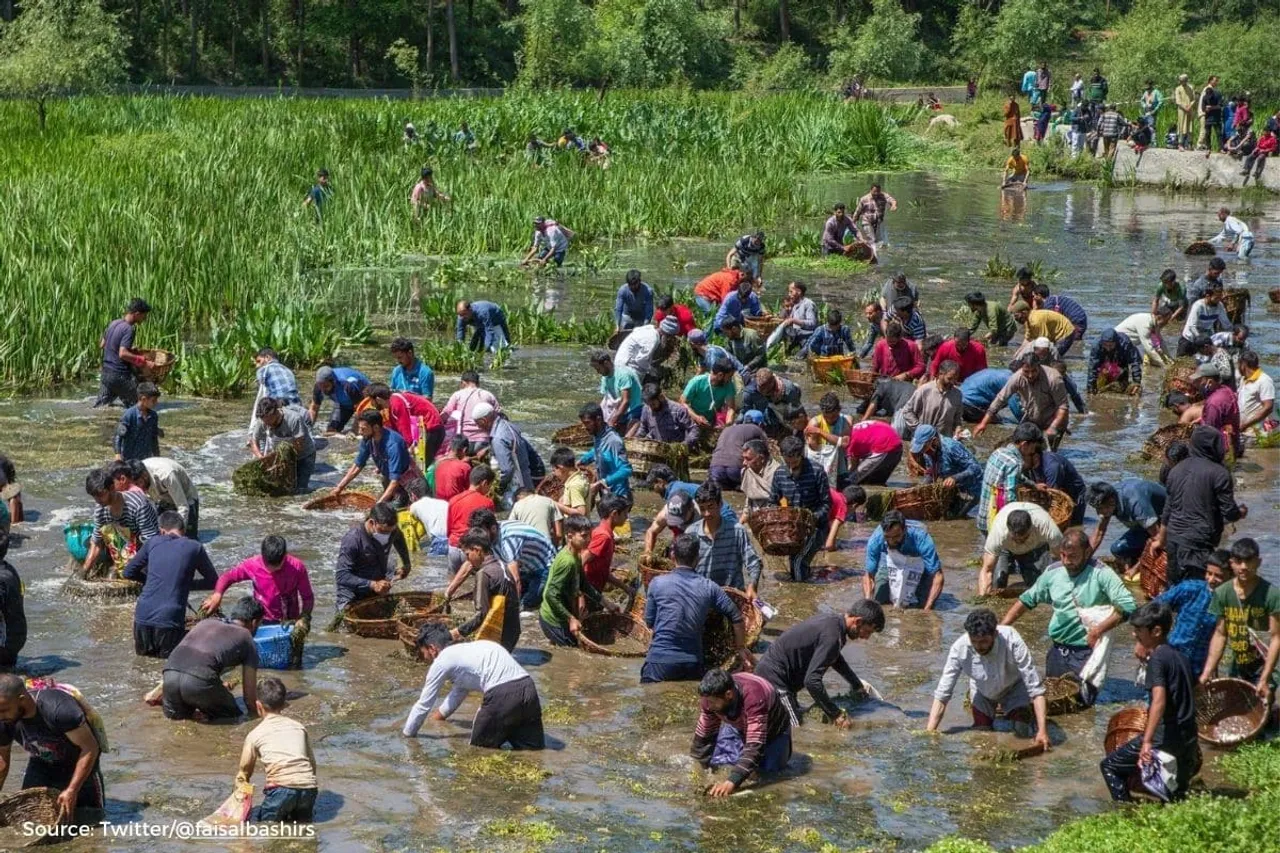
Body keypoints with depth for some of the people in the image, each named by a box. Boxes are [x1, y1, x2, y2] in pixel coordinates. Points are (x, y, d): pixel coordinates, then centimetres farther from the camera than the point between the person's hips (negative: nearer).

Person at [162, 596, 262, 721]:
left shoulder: (206, 622, 31)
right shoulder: (247, 640, 18)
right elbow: (249, 692, 17)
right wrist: (254, 714, 32)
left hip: (170, 672, 5)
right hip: (199, 680, -5)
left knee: (176, 715, 32)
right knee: (232, 717, 18)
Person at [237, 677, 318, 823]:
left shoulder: (255, 734, 12)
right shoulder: (299, 727, 20)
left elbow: (245, 769, 21)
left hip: (281, 788, -3)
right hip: (308, 788, 3)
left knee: (253, 817, 14)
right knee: (302, 817, 28)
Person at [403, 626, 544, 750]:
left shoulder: (442, 661, 9)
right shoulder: (464, 652, 32)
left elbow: (423, 704, 18)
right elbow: (459, 691, 49)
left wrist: (407, 735, 32)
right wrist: (440, 714, 63)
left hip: (502, 695, -7)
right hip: (527, 688, 7)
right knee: (533, 749, 16)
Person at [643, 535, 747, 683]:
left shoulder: (657, 583, -4)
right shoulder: (709, 587, 1)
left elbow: (650, 622, 6)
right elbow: (736, 617, 5)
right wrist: (741, 648, 18)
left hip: (661, 660, -2)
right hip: (693, 664, 2)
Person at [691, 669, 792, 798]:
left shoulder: (754, 697, -46)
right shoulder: (711, 697, -29)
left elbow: (755, 745, -49)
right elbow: (704, 735, -14)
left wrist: (732, 781, -56)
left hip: (772, 729, -3)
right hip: (739, 727, 3)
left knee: (768, 768, -17)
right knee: (716, 759, -12)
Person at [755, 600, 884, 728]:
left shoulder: (830, 619, 6)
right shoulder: (832, 636, -25)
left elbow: (837, 660, 28)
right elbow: (812, 681, -31)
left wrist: (858, 687, 36)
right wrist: (836, 715, -25)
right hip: (774, 677, -10)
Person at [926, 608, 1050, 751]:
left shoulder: (1012, 640, -41)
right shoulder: (959, 648, -36)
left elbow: (1035, 688, -36)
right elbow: (942, 694, -30)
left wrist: (1042, 730, -43)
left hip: (1014, 688, -1)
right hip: (982, 692, 2)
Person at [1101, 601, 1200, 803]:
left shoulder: (1157, 658, -14)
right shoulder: (1178, 655, 13)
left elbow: (1159, 700, -27)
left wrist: (1147, 742, -35)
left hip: (1165, 738, -9)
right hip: (1188, 738, 9)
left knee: (1110, 766, 3)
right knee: (1176, 797, 20)